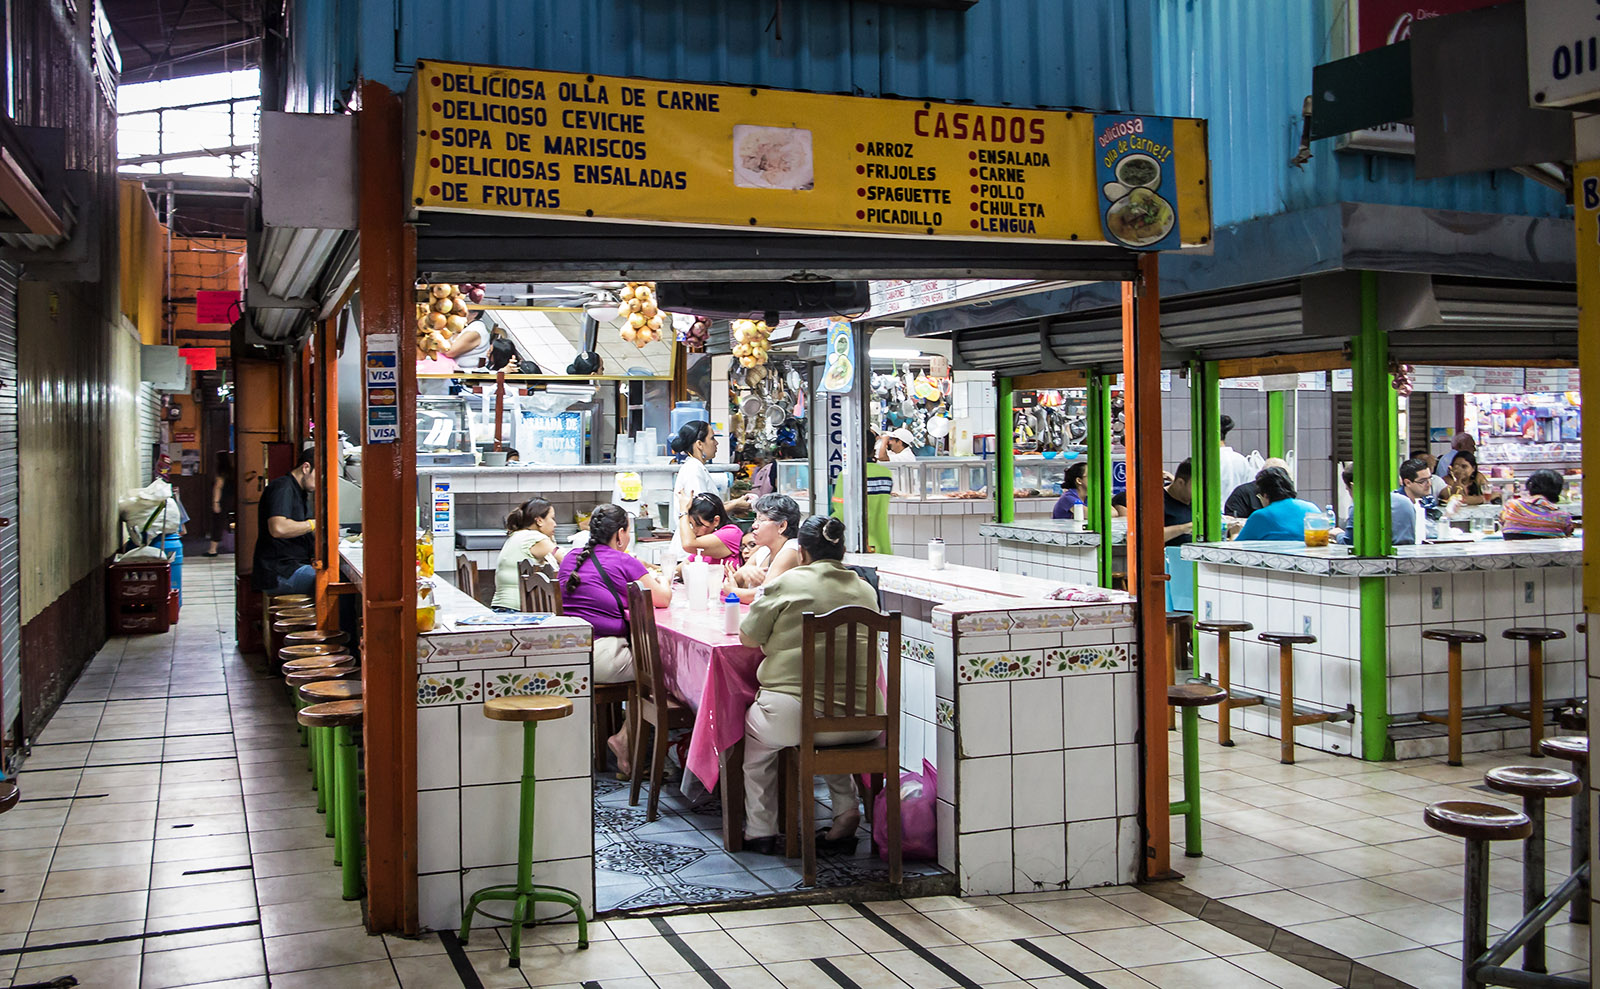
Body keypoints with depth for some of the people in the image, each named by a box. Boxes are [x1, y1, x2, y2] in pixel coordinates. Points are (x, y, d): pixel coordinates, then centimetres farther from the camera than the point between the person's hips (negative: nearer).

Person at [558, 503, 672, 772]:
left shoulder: (571, 559, 14)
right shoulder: (624, 562, -6)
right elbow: (663, 599, 2)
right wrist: (661, 581, 25)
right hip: (600, 658, -8)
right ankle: (625, 738, 3)